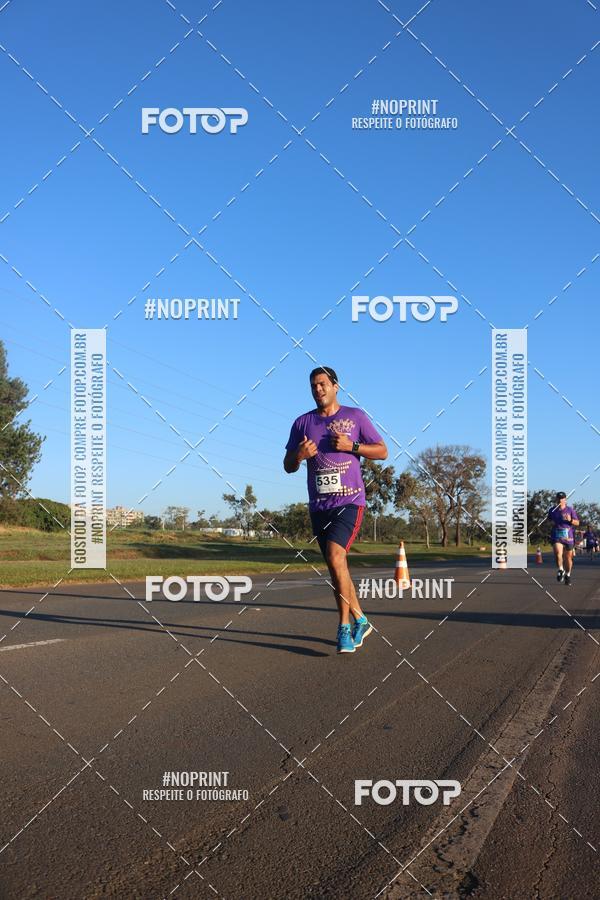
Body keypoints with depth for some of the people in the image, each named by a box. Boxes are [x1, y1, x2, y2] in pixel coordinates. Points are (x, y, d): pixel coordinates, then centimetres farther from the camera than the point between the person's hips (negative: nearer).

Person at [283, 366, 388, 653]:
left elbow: (382, 451, 4)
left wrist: (351, 446, -11)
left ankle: (345, 627, -11)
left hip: (350, 501, -4)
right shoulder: (302, 422, 11)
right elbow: (288, 466, 13)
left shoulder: (355, 416, 3)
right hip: (318, 505, 5)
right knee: (336, 566, 9)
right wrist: (299, 455, -10)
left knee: (335, 556, -22)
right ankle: (360, 621, 25)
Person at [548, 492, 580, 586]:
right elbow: (549, 521, 24)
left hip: (568, 536, 0)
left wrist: (570, 520, -15)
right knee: (558, 553, -25)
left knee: (568, 558, 6)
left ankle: (568, 574, 28)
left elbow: (577, 522, 5)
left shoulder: (570, 510, 2)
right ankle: (561, 570, -3)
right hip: (556, 536, 0)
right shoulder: (552, 510, 7)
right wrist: (551, 523, 1)